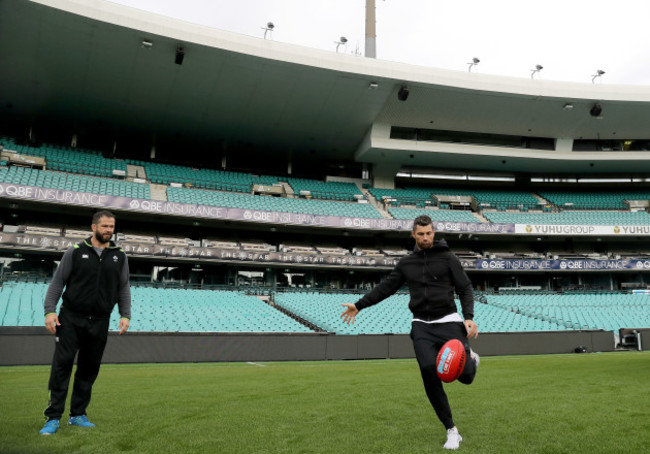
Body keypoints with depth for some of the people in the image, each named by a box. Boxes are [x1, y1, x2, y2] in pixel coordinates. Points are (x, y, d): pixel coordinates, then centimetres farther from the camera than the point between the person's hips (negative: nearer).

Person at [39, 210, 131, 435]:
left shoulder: (119, 257, 8)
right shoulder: (75, 252, 2)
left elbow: (123, 289, 11)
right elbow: (57, 282, 3)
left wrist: (125, 315, 1)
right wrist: (49, 310, -7)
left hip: (99, 323, 2)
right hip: (70, 318, -2)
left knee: (89, 370, 8)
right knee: (61, 365, -5)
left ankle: (78, 414, 20)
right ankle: (53, 418, 3)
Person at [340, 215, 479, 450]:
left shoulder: (448, 258, 1)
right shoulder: (406, 263, 10)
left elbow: (465, 289, 0)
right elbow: (385, 288, 16)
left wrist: (469, 317, -16)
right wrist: (359, 305, 12)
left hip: (448, 322, -2)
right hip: (422, 325, 2)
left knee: (464, 375, -9)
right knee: (428, 370, -19)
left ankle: (470, 358, 33)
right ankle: (451, 431, -3)